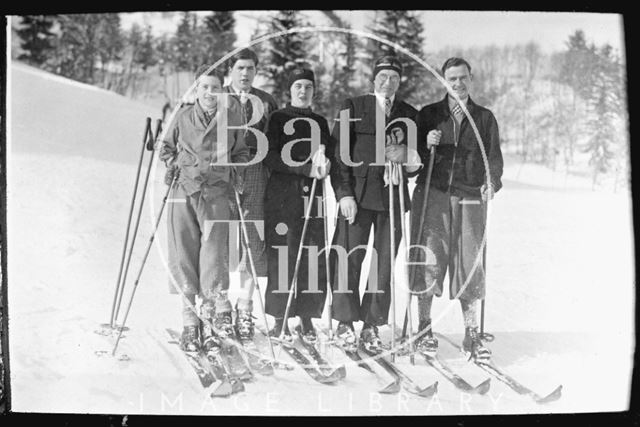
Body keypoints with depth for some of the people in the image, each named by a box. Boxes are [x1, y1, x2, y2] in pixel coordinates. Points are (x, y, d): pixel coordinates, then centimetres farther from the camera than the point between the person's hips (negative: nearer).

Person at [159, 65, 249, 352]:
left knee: (214, 252, -14)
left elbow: (242, 152, 20)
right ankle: (191, 321, 8)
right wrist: (172, 165, 7)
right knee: (183, 257, 0)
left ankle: (216, 306, 0)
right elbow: (166, 147, 24)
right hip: (184, 191, 1)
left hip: (217, 193, -1)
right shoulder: (183, 117, 11)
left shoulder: (231, 117, 9)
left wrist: (232, 171, 5)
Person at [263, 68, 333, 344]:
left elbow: (328, 153, 20)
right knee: (282, 257, -6)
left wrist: (324, 162, -5)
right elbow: (270, 158, -5)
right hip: (282, 196, -3)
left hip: (312, 195, 3)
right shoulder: (277, 119, 7)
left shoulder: (320, 122, 19)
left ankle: (307, 320, 8)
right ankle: (280, 319, 5)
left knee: (314, 258, -2)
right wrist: (307, 168, -14)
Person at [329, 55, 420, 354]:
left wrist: (407, 154, -7)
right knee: (349, 259, -3)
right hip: (357, 194, -2)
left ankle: (373, 326, 14)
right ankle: (345, 323, 11)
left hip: (393, 196, 2)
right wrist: (344, 193, -9)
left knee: (385, 262, 3)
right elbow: (339, 152, 1)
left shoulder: (410, 114, 15)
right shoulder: (352, 108, 8)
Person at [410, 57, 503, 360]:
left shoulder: (484, 117, 14)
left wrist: (492, 182, -10)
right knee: (429, 260, -3)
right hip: (432, 193, 0)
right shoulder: (428, 114, 12)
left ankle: (471, 334, 11)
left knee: (469, 263, 0)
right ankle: (424, 329, 10)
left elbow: (494, 156, 7)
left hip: (470, 198, 1)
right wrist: (426, 144, -11)